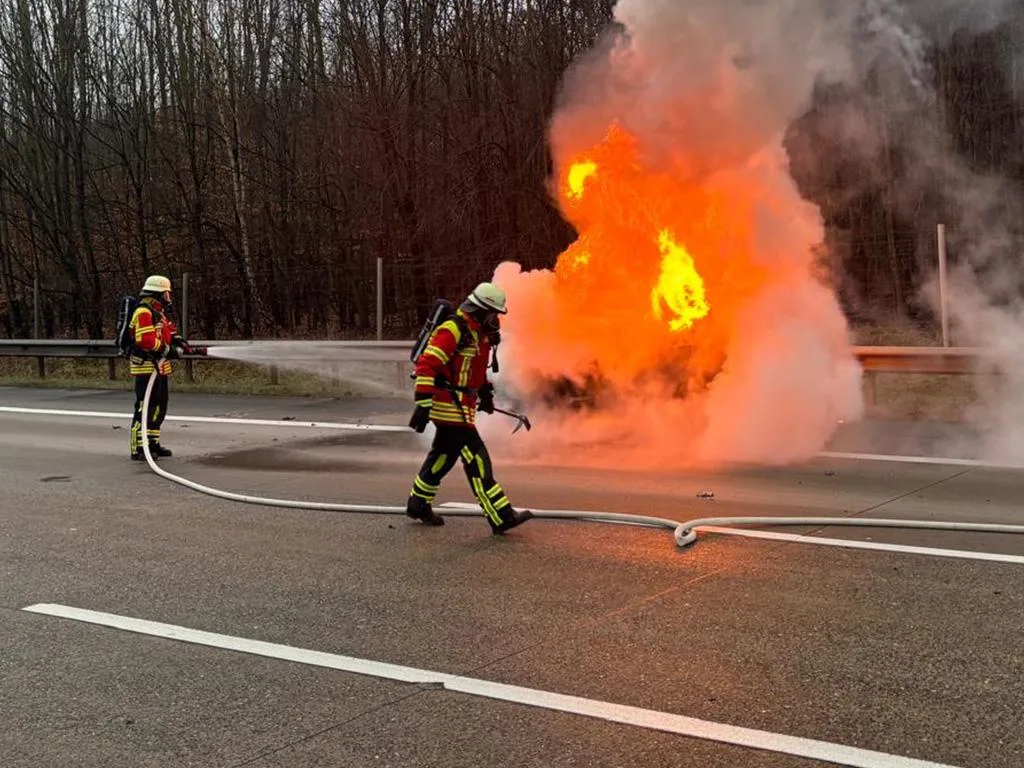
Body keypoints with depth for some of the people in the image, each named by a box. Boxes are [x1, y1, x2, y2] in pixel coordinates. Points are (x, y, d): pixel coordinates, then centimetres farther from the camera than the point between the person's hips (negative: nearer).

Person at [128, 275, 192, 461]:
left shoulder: (160, 312, 16)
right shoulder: (144, 313, -17)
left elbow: (170, 331, 23)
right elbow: (146, 340, -26)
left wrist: (179, 341, 3)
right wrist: (168, 350, -21)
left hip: (159, 367, 11)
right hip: (146, 367, -11)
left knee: (159, 407, 16)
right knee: (145, 407, -10)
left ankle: (152, 443, 26)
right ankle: (138, 449, -9)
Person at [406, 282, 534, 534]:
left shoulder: (480, 333, 13)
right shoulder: (452, 331, -19)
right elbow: (427, 365, -24)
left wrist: (485, 392, 27)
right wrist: (423, 404, -28)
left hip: (463, 404, 10)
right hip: (448, 405, -10)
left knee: (443, 456, 20)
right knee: (477, 460, -11)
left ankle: (418, 504, 35)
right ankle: (501, 518, -12)